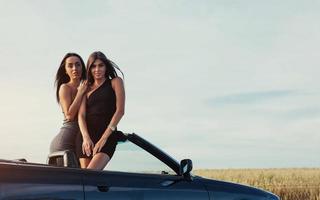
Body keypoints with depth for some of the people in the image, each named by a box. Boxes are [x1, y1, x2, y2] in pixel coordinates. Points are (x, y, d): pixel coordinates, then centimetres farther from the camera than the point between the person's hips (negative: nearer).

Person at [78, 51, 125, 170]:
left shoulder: (115, 82, 9)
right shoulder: (87, 88, 18)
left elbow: (120, 110, -2)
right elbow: (81, 115, 7)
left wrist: (104, 138, -11)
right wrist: (86, 138, -13)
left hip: (108, 137, -4)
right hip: (87, 138, 4)